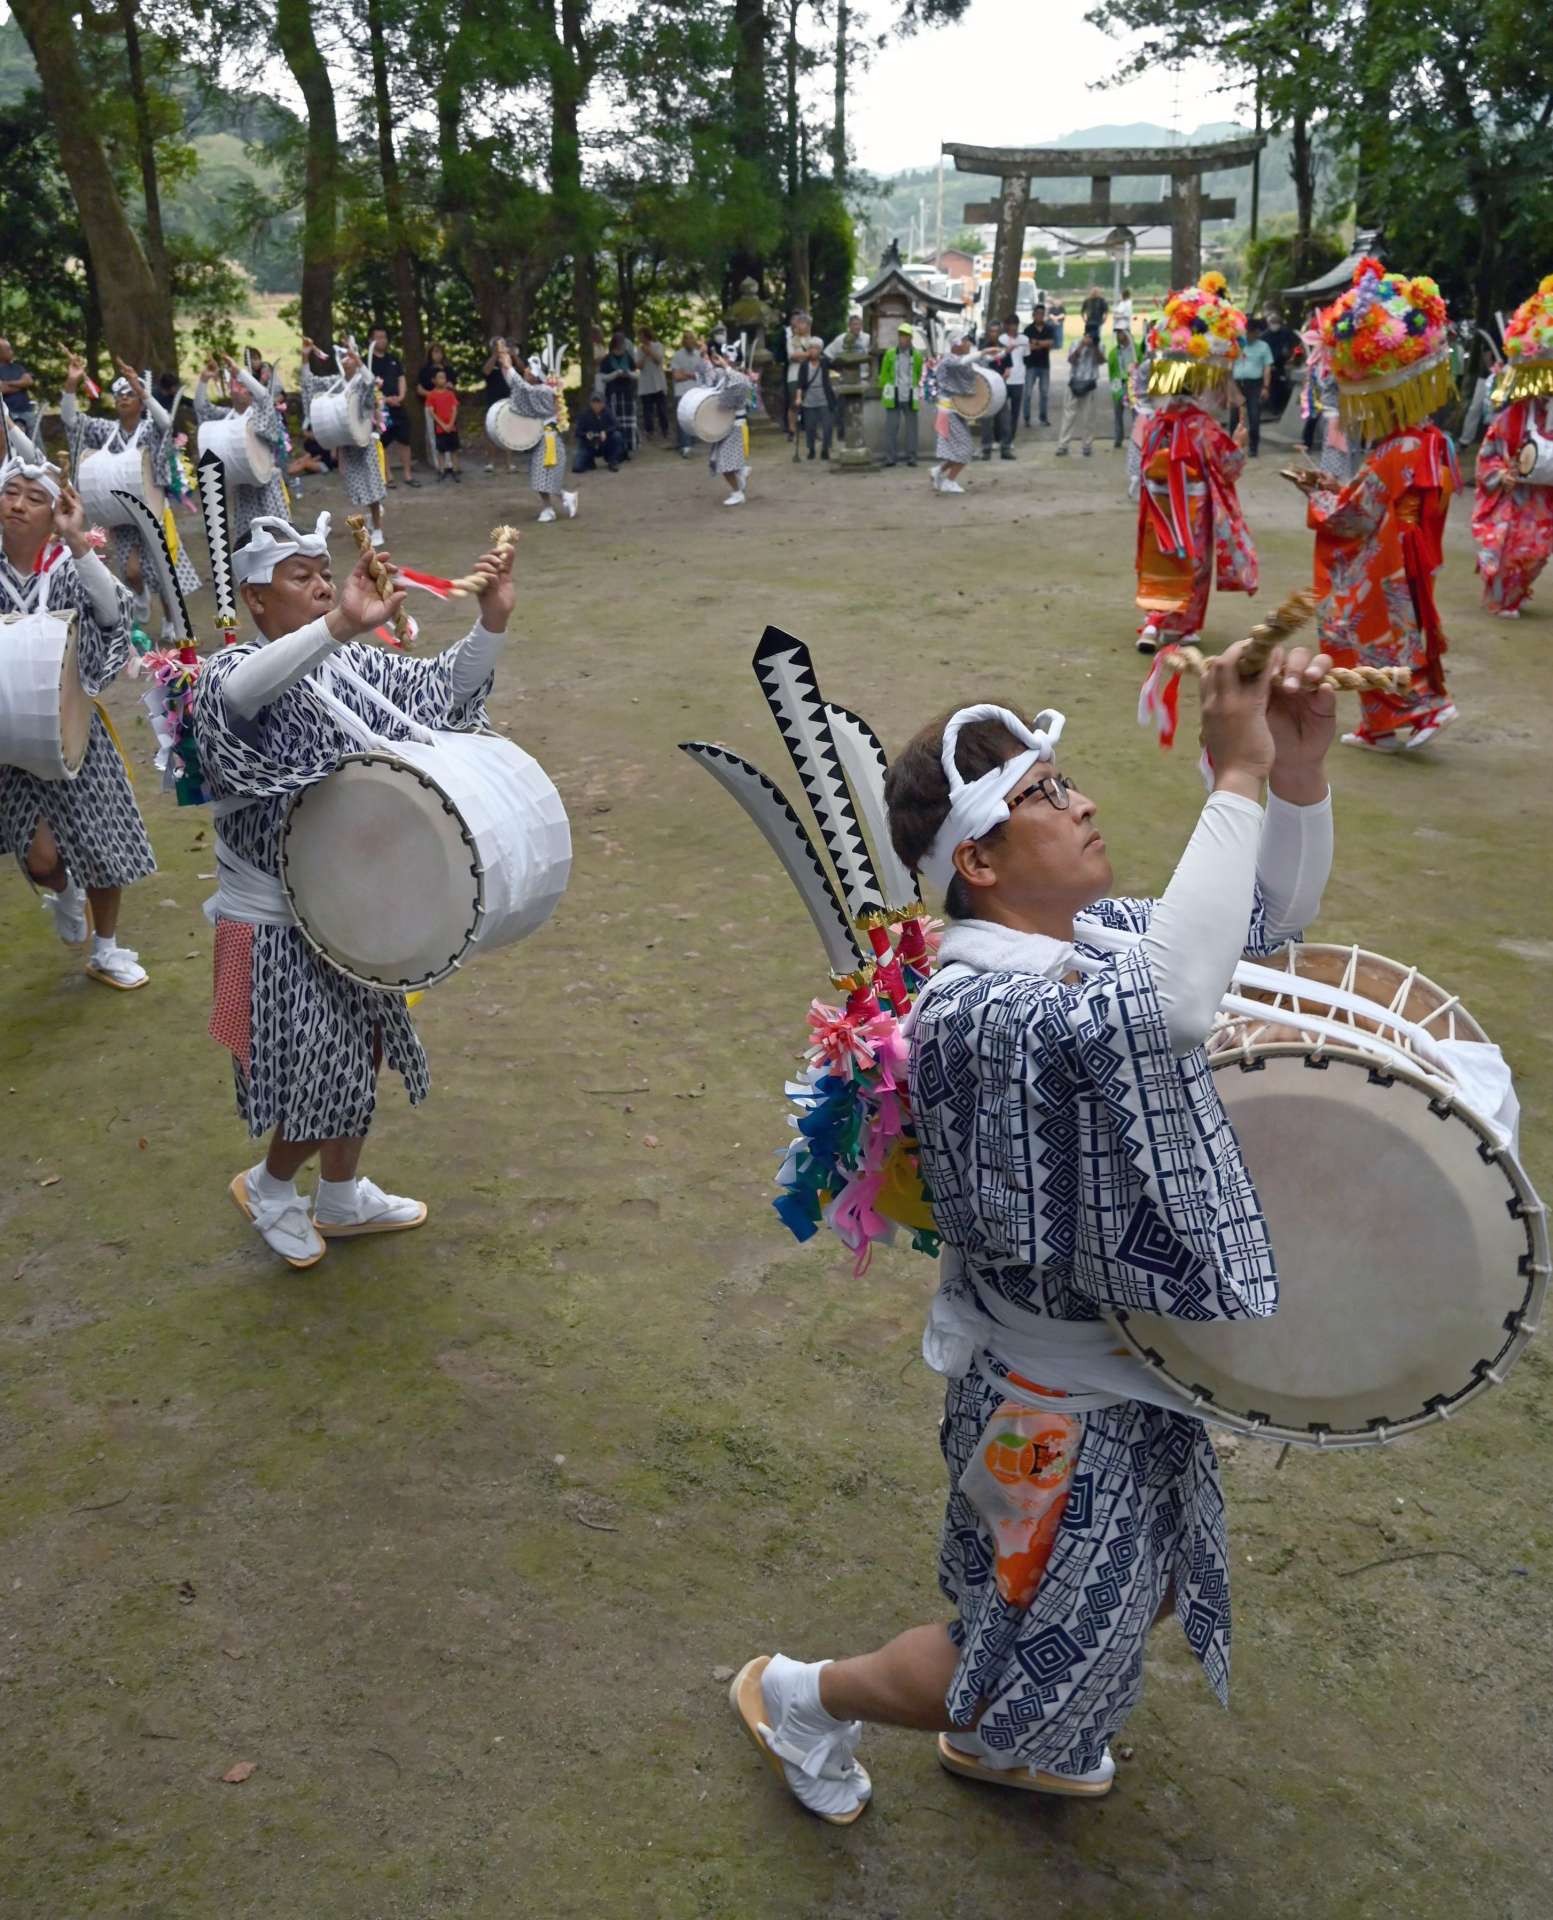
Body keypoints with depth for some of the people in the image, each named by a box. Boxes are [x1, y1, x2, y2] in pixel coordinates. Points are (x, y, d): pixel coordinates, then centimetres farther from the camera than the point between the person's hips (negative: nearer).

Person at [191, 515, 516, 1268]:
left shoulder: (355, 665, 2)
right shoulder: (232, 669, -16)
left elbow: (447, 685, 2)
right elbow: (235, 693, -40)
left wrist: (492, 618, -17)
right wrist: (340, 626, -53)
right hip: (277, 924, -7)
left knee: (357, 1062, 20)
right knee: (330, 1080, 0)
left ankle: (342, 1200, 42)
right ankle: (266, 1186, 31)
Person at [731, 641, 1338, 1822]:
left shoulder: (1096, 933, -5)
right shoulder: (976, 1009, -31)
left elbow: (1276, 922, 7)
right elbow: (1169, 1007, -48)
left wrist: (1301, 772, -11)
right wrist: (1236, 781, -40)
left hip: (1138, 1366, 8)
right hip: (1061, 1402, -8)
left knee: (1143, 1601, 29)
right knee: (1031, 1665, 12)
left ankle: (993, 1744, 56)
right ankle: (798, 1698, 38)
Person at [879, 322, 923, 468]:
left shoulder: (917, 355, 5)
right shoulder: (890, 354, 4)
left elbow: (920, 375, 13)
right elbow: (884, 374, 10)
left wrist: (920, 393, 12)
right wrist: (883, 390, 7)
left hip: (910, 397, 1)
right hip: (894, 397, 0)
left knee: (911, 427, 3)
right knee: (891, 427, -4)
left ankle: (911, 457, 8)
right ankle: (889, 457, -1)